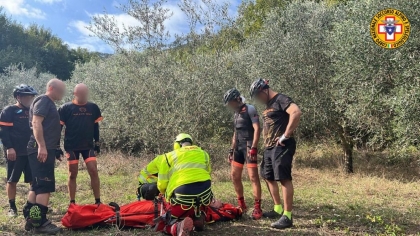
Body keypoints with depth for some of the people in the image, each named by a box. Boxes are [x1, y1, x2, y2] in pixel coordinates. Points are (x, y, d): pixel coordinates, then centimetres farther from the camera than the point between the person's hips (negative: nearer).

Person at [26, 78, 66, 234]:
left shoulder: (49, 104, 22)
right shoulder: (43, 101, -8)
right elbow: (36, 123, -20)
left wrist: (54, 149, 26)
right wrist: (41, 146, -27)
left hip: (46, 149, 10)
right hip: (41, 149, -10)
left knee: (37, 185, 12)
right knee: (45, 186, -9)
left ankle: (31, 219, 19)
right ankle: (40, 223, -5)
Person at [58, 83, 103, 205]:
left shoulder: (93, 107, 4)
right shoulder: (65, 108, -5)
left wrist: (97, 142, 12)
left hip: (88, 145, 2)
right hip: (71, 146, -2)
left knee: (94, 171, -5)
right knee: (72, 174, 5)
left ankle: (98, 201, 4)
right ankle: (72, 203, 16)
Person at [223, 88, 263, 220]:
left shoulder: (250, 109, -6)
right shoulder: (236, 114, 18)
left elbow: (257, 129, -15)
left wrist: (253, 147, -23)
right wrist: (231, 150, 20)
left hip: (249, 146, -9)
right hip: (239, 147, 9)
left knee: (253, 177, -10)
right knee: (234, 176, 8)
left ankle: (257, 208, -6)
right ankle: (241, 204, 20)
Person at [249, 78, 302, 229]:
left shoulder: (281, 99, -10)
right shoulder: (268, 105, 19)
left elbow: (296, 112, -27)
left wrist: (285, 136, -24)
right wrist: (266, 143, 17)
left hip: (281, 147, -10)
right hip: (269, 147, 11)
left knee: (284, 178, -10)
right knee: (268, 177, 15)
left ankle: (287, 216, -6)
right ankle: (278, 209, 25)